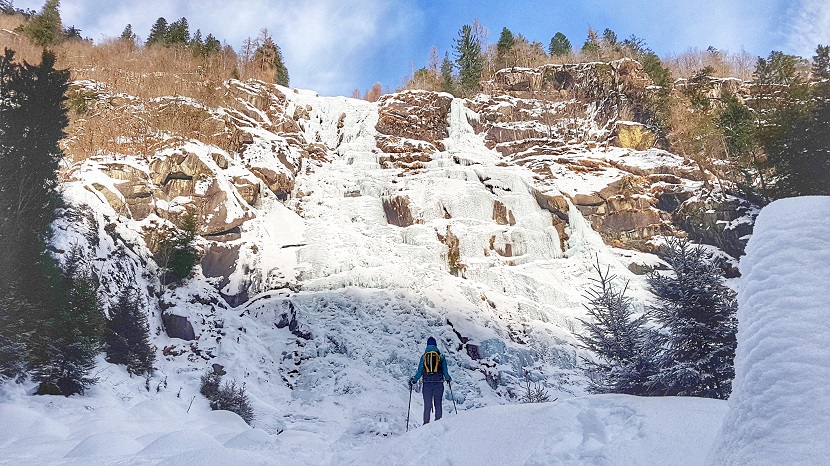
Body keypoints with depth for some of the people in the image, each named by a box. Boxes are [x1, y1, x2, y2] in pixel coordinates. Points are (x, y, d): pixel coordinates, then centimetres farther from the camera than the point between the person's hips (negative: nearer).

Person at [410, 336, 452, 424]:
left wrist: (413, 381, 17)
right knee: (438, 404, 6)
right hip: (438, 383, 0)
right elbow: (445, 371, 5)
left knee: (427, 405, 3)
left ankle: (426, 423, -5)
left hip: (427, 383, 0)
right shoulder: (441, 356, 5)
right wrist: (448, 378, 25)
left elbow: (419, 372, 3)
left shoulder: (424, 356, 6)